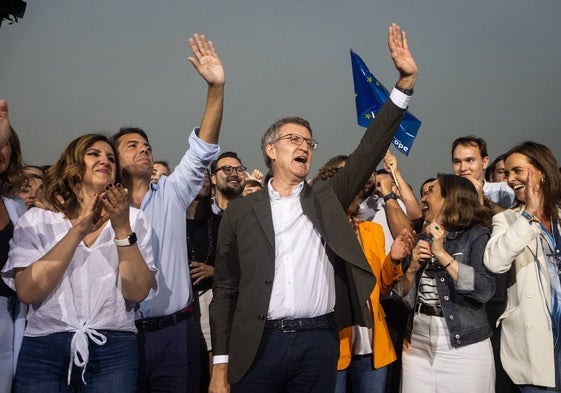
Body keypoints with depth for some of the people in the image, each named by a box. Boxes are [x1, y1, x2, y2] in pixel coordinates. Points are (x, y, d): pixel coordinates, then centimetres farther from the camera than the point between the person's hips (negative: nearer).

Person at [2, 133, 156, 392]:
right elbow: (27, 291, -10)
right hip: (43, 348, 0)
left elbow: (138, 292, -6)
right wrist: (78, 230, -15)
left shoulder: (133, 219, 5)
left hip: (114, 349, 1)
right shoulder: (37, 219, 4)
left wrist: (122, 229, -16)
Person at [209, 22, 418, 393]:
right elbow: (225, 290, 6)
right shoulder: (240, 212, 5)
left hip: (319, 342, 1)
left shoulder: (327, 197, 10)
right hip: (259, 344, -1)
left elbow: (370, 150, 0)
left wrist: (405, 82, -7)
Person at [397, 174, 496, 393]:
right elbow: (406, 298, 11)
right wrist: (413, 268, -7)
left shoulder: (476, 235, -4)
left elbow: (485, 290, -19)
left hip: (463, 346, -5)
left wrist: (442, 254, -19)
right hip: (417, 345, 5)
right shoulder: (423, 239, 11)